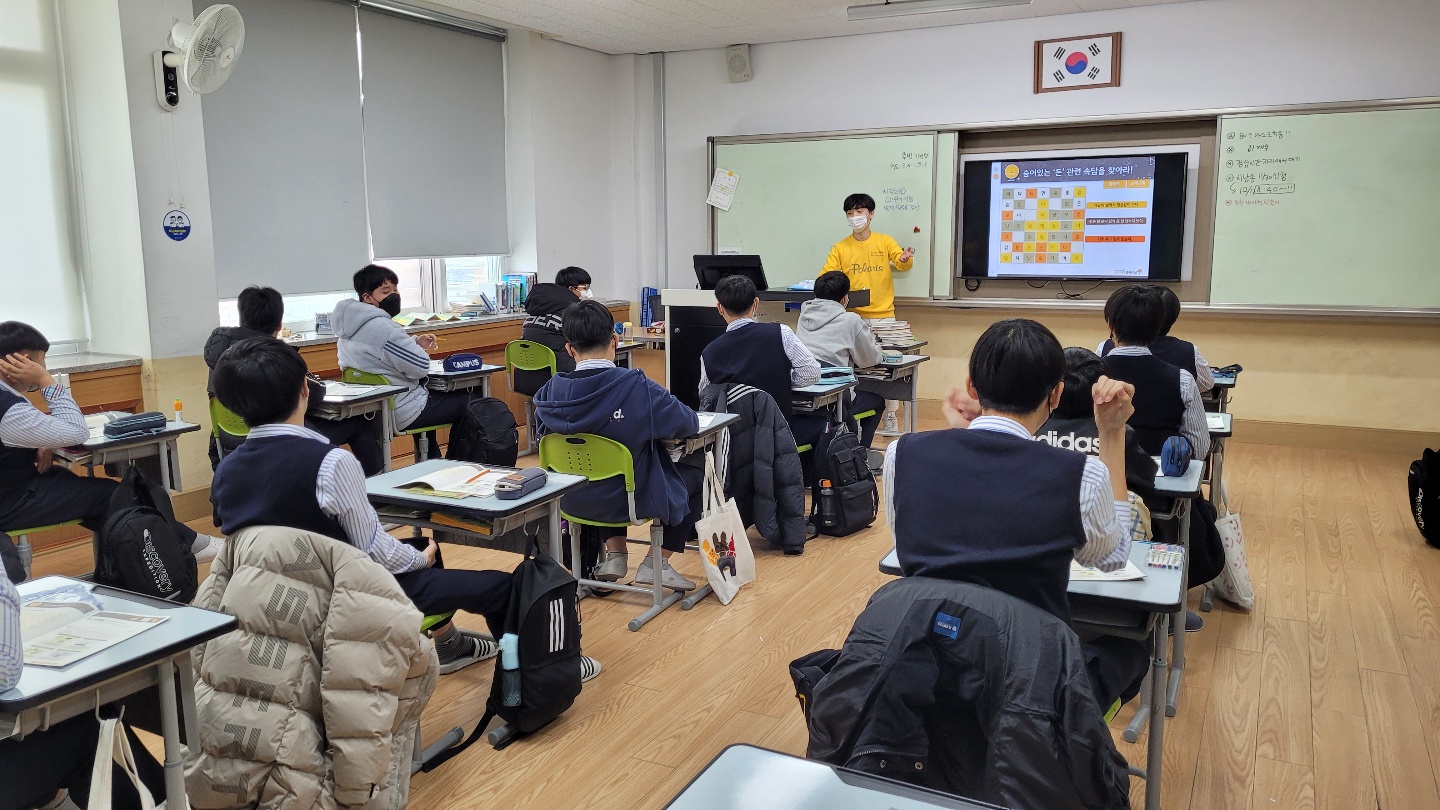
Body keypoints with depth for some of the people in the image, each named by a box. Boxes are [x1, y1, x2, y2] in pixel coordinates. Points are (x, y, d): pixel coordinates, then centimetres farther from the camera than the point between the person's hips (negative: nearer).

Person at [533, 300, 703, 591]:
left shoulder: (551, 391, -12)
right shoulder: (637, 387, -24)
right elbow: (689, 424, -14)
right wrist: (652, 423, 8)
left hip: (573, 500, 5)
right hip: (633, 501, -4)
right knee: (697, 476, 21)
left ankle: (615, 554, 25)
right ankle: (656, 563, 16)